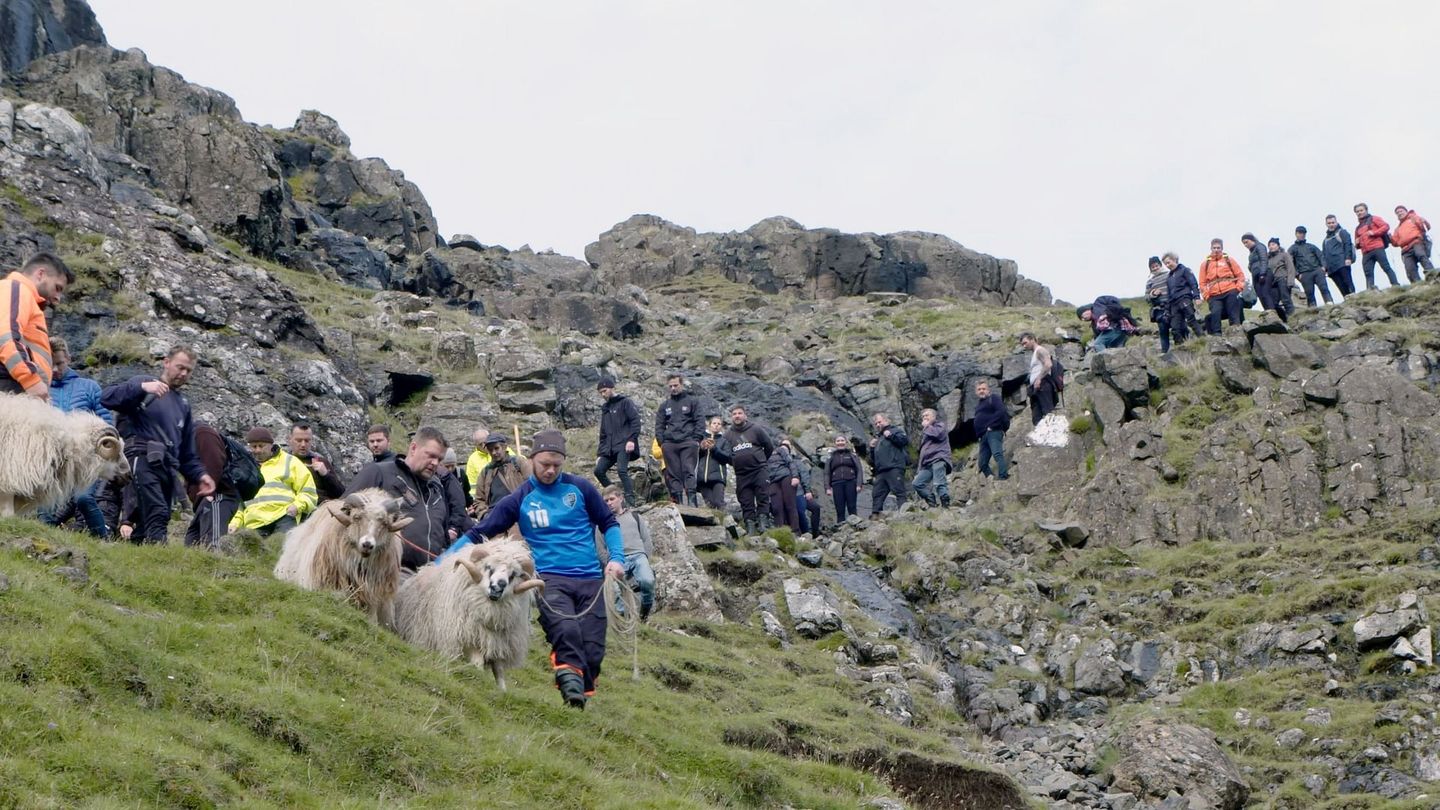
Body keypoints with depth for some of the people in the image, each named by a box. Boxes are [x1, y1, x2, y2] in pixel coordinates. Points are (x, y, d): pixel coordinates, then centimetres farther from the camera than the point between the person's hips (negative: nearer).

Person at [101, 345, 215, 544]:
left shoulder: (183, 405, 29)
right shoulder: (144, 383, 7)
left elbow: (188, 452, 31)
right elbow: (106, 397, -11)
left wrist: (199, 475, 14)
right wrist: (142, 387, -22)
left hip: (168, 468, 7)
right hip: (143, 460, -7)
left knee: (147, 525, 3)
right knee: (157, 513, -27)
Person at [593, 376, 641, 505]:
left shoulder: (625, 402, 3)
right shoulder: (605, 408, 24)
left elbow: (635, 421, -8)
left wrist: (632, 440, -20)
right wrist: (599, 453, 19)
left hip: (624, 446, -8)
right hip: (609, 448, 8)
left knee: (621, 470, -25)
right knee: (598, 471, -7)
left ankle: (630, 501, -26)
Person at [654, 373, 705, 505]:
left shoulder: (692, 401, 10)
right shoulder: (664, 405, 20)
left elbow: (700, 421, 3)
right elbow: (659, 425, 18)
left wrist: (696, 439, -7)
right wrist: (661, 442, 4)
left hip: (688, 442, -4)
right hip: (669, 444, 4)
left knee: (689, 471, -12)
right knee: (673, 474, -2)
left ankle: (691, 500, -19)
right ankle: (677, 501, -3)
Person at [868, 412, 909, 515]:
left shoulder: (895, 430, 11)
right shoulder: (878, 437, 32)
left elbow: (905, 440, -8)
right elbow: (873, 459, 32)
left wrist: (891, 435, -10)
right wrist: (872, 447, 15)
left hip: (894, 468, -8)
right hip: (881, 471, 8)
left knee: (899, 492, -14)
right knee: (877, 494, 1)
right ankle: (875, 515, -1)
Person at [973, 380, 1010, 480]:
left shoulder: (993, 398, 5)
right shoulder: (978, 405, 29)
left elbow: (1001, 411, -11)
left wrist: (991, 425, -16)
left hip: (993, 432, -9)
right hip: (983, 436, 9)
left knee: (997, 453, -29)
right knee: (982, 463, 5)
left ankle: (1003, 477, -42)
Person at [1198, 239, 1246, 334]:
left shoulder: (1229, 260, 12)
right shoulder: (1205, 264, 13)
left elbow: (1240, 275, 11)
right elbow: (1202, 283, 11)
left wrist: (1238, 288, -1)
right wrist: (1206, 295, 0)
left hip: (1230, 293, 0)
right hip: (1214, 296, 0)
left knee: (1234, 315, -4)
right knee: (1215, 313, -16)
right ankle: (1216, 334, -18)